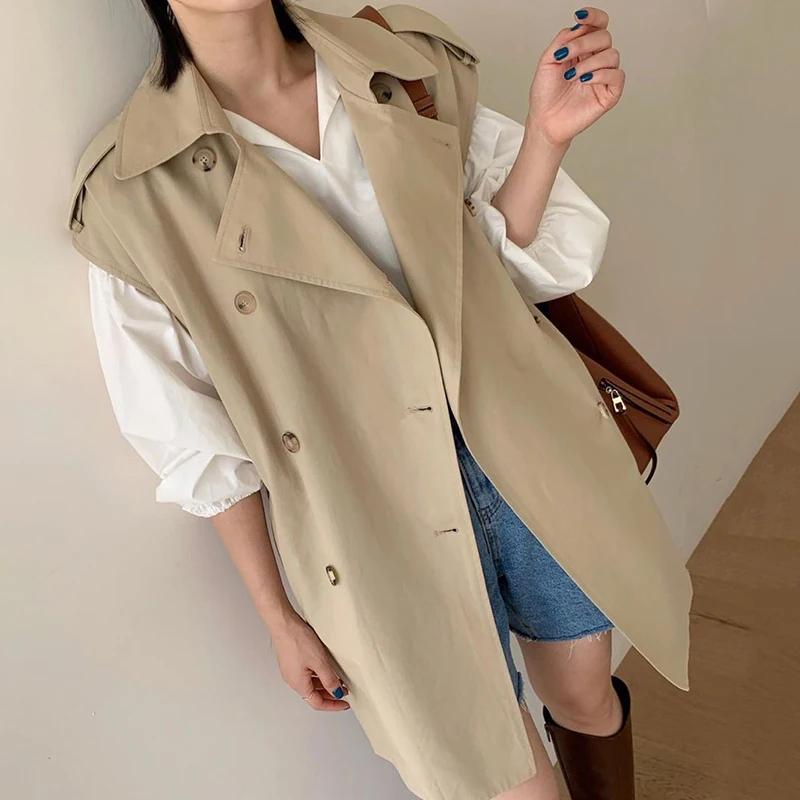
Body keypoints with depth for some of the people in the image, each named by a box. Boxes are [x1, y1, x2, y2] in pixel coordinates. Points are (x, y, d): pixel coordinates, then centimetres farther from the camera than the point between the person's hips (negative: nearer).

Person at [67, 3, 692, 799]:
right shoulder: (133, 192, -12)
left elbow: (505, 254, 5)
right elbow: (200, 442, -5)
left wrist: (546, 134, -13)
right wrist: (280, 618, 1)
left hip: (527, 446, 4)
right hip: (380, 521, -3)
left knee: (588, 703, 23)